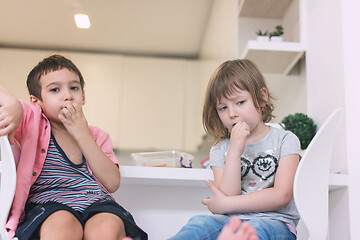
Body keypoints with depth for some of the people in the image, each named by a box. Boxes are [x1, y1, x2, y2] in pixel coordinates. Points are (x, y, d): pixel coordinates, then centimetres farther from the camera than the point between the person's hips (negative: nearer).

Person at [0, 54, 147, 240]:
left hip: (97, 204, 2)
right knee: (61, 224, -37)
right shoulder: (31, 122, 10)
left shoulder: (97, 136, 18)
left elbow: (112, 183, 2)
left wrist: (82, 134, -1)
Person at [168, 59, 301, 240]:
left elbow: (282, 195, -6)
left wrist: (225, 204, -7)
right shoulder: (220, 149, 12)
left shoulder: (284, 140, 6)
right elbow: (227, 195, -2)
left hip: (275, 222, -2)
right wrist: (234, 152, -13)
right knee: (201, 223, -32)